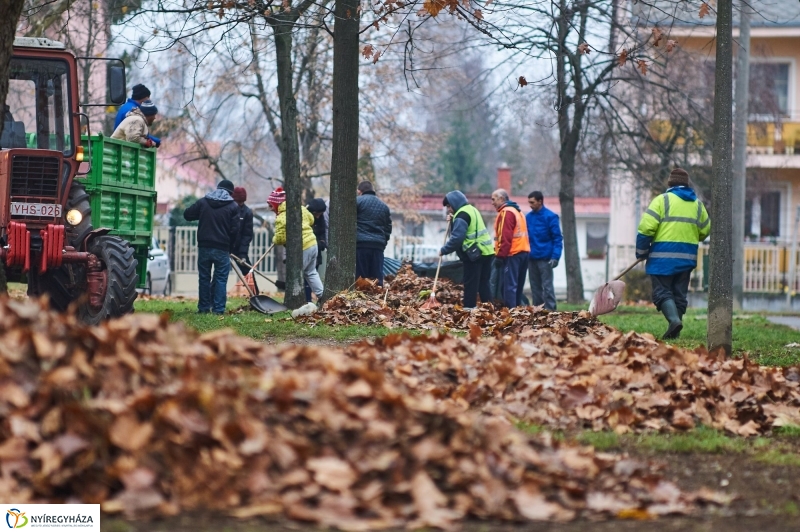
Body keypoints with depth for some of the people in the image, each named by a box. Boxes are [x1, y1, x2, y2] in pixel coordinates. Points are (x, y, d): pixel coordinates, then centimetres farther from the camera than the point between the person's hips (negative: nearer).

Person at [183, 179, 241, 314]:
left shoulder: (203, 202, 5)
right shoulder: (233, 206, -2)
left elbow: (187, 215, 10)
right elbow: (234, 230, -5)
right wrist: (230, 247, 7)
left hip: (204, 247, 2)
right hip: (222, 249, -2)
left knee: (204, 278, 10)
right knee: (221, 279, 2)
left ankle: (204, 307, 11)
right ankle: (218, 308, -4)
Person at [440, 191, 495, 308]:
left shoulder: (462, 215, -13)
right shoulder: (471, 209, 18)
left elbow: (457, 238, -21)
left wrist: (444, 250, -12)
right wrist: (453, 221, 11)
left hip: (473, 253, -9)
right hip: (486, 251, 9)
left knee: (470, 284, -5)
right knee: (483, 283, 12)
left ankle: (469, 308, -5)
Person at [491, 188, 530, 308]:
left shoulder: (506, 212, -10)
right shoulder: (517, 211, 20)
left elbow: (505, 237, -18)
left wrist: (500, 255, -18)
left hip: (511, 254, -10)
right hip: (523, 252, 10)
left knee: (509, 285, -10)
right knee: (518, 285, 12)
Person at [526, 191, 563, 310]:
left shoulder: (550, 217, -7)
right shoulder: (528, 217, 10)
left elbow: (557, 238, -9)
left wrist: (555, 256, -17)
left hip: (545, 258, -6)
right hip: (531, 258, 6)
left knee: (547, 286, -6)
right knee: (535, 287, 10)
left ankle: (550, 310, -6)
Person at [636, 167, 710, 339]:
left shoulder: (662, 200, -5)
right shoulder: (697, 204, 12)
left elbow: (646, 228, -11)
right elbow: (705, 230, 18)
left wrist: (641, 251, 1)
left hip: (663, 256, -5)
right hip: (687, 258, 5)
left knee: (662, 291, -2)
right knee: (680, 294, 11)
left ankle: (674, 319, -25)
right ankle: (674, 331, 10)